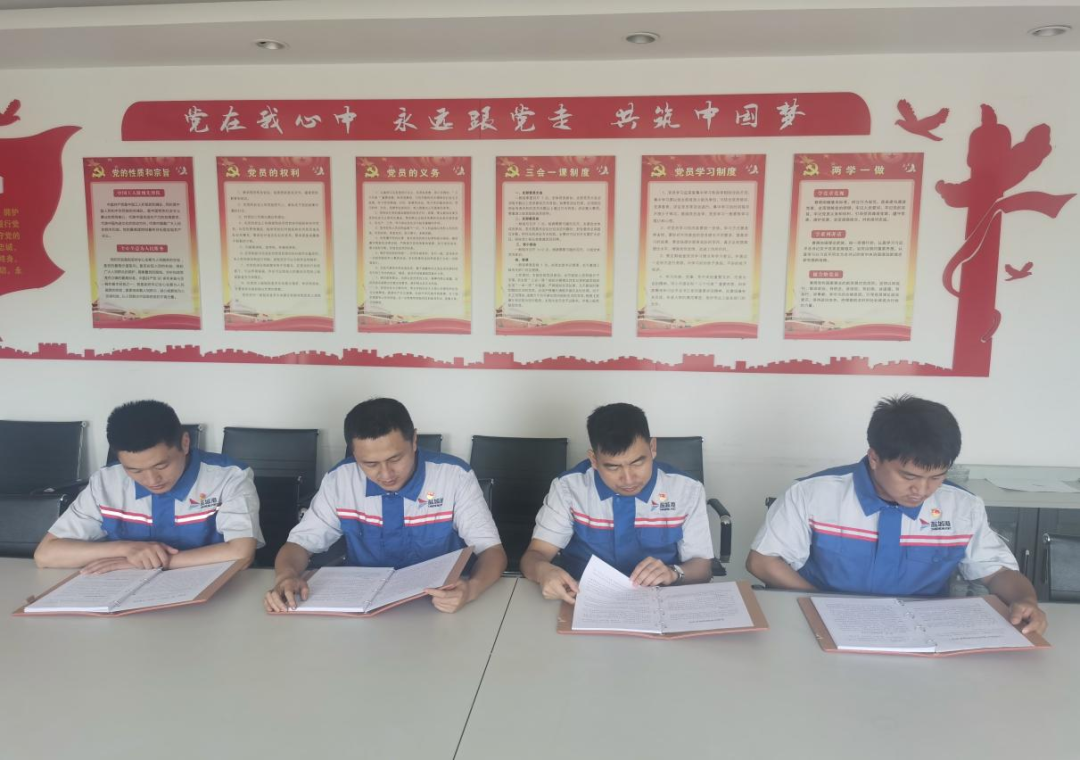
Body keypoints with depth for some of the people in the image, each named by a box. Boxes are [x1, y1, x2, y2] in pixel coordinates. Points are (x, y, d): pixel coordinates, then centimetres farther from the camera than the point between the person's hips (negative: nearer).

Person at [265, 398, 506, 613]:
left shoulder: (455, 476, -13)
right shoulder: (339, 480, -6)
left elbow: (492, 550, -13)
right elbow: (301, 542, 2)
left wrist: (471, 588, -34)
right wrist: (286, 576, -21)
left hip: (441, 604, -2)